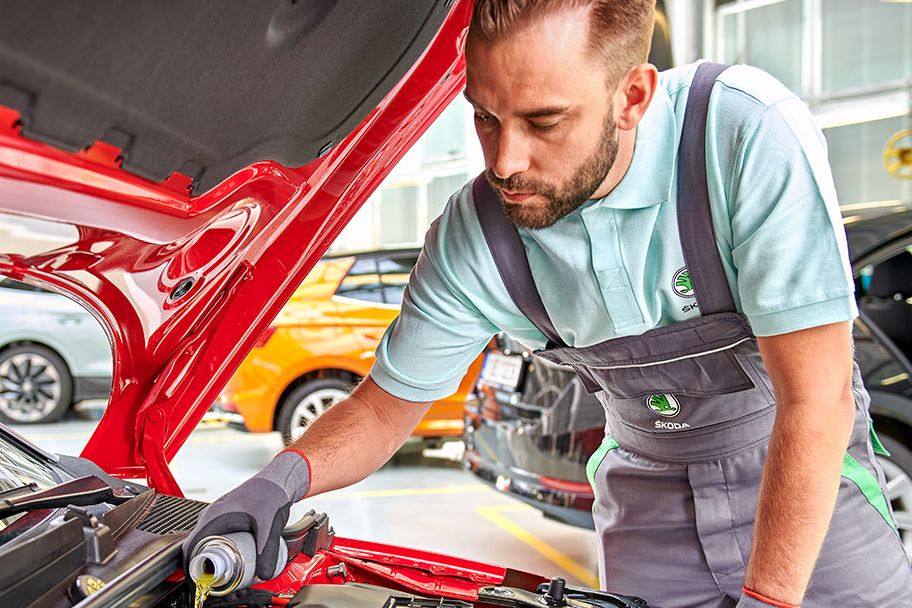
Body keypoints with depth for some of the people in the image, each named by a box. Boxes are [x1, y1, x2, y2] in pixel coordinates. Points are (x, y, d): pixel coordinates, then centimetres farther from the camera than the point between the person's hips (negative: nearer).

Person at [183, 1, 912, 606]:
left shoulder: (751, 136, -31)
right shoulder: (471, 239, -19)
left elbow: (816, 399, -28)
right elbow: (384, 408, -6)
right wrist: (286, 476, -26)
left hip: (813, 478, -1)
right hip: (650, 493, 2)